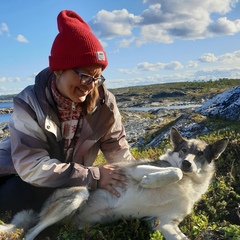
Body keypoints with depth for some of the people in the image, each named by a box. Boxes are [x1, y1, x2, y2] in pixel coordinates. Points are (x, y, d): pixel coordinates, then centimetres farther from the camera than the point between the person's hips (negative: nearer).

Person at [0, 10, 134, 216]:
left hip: (69, 181, 4)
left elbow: (118, 150, -7)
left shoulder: (103, 102, -14)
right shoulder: (29, 104, -22)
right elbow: (31, 166, -30)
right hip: (19, 176, -4)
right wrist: (93, 176, -35)